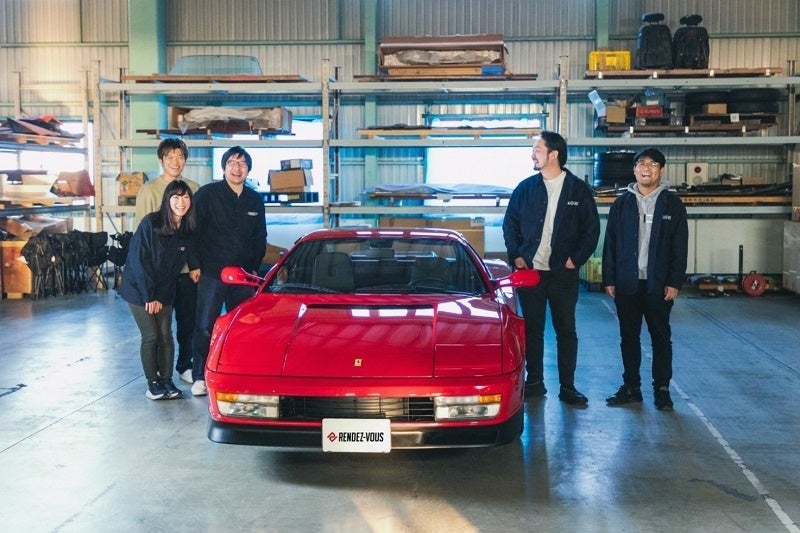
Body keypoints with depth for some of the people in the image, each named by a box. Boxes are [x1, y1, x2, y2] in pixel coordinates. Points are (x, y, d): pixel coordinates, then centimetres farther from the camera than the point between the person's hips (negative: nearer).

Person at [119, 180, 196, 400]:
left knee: (166, 336, 2)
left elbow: (176, 266, 4)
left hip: (164, 292, 4)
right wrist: (149, 296, -15)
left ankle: (167, 380, 13)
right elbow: (139, 261, -16)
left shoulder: (188, 231, -4)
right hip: (139, 289, -4)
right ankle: (152, 383, 8)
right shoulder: (150, 223, -18)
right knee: (150, 336, -4)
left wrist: (160, 296, 0)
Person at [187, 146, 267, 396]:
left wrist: (254, 267, 12)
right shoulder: (207, 194, -3)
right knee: (205, 326, -1)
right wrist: (194, 265, -7)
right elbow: (193, 231, -4)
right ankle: (199, 377, 8)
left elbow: (260, 238, 18)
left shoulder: (255, 200, 11)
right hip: (211, 273, -4)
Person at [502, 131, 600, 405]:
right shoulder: (525, 188, 4)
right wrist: (516, 256, -1)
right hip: (530, 270, 2)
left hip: (563, 273, -2)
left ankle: (567, 386, 14)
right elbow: (509, 224, 10)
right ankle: (534, 382, 21)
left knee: (566, 330, 5)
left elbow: (592, 229, 2)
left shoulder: (579, 189, 0)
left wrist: (576, 259, -7)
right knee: (532, 329, 8)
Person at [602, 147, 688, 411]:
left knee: (661, 337, 5)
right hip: (627, 283, 2)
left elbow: (680, 246, 0)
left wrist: (674, 282, -7)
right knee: (629, 337, 9)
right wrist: (609, 279, 0)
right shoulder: (621, 204, 7)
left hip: (658, 284, -2)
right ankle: (631, 387, 19)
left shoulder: (672, 204, 2)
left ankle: (661, 389, 15)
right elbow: (610, 243, 5)